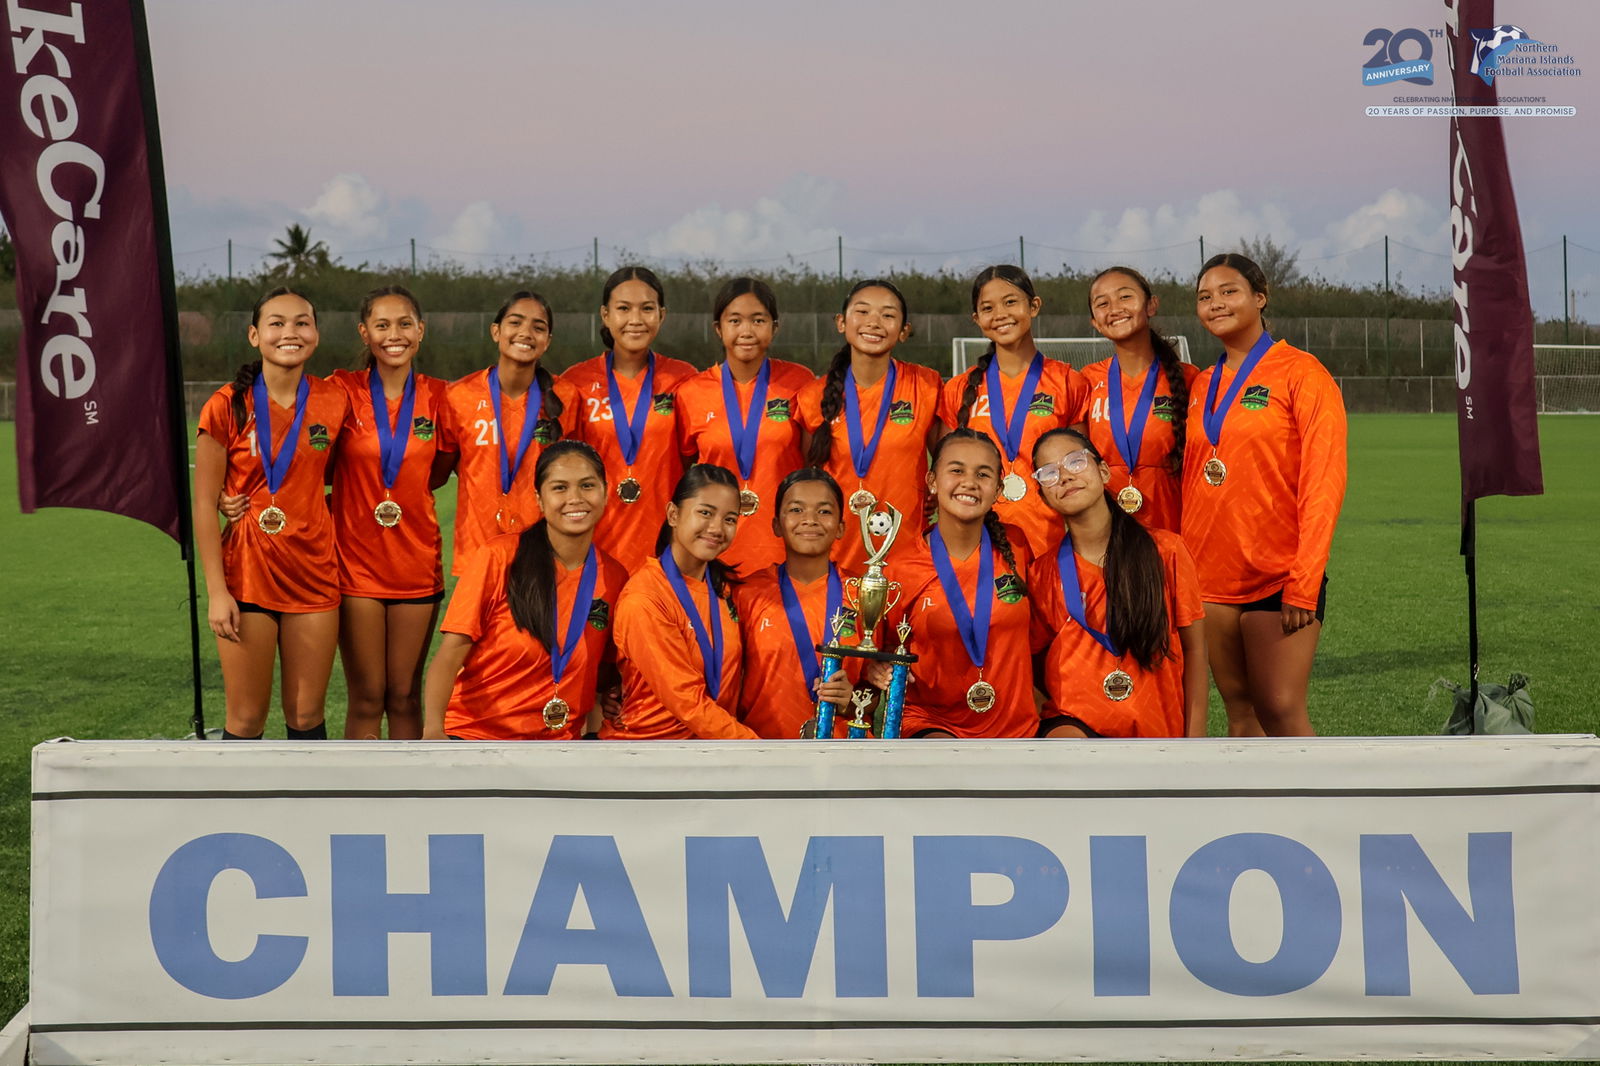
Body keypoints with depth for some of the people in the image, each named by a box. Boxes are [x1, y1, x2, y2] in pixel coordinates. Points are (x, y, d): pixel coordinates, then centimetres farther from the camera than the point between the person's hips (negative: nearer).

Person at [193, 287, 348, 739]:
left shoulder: (333, 401, 1)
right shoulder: (228, 406, -6)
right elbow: (204, 503, -5)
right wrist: (216, 592, -11)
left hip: (314, 574, 2)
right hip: (246, 575, -2)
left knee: (306, 714, 8)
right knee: (246, 719, 3)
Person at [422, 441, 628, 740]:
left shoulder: (614, 578, 5)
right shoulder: (499, 558, -6)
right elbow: (451, 653, -10)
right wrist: (433, 729, -25)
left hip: (557, 739, 3)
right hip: (474, 733, -3)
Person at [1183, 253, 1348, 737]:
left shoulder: (1300, 372, -5)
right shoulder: (1202, 385, 13)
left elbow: (1323, 483, -11)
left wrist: (1304, 584, -17)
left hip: (1278, 578, -5)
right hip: (1210, 577, 5)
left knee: (1282, 711, -9)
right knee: (1240, 711, 8)